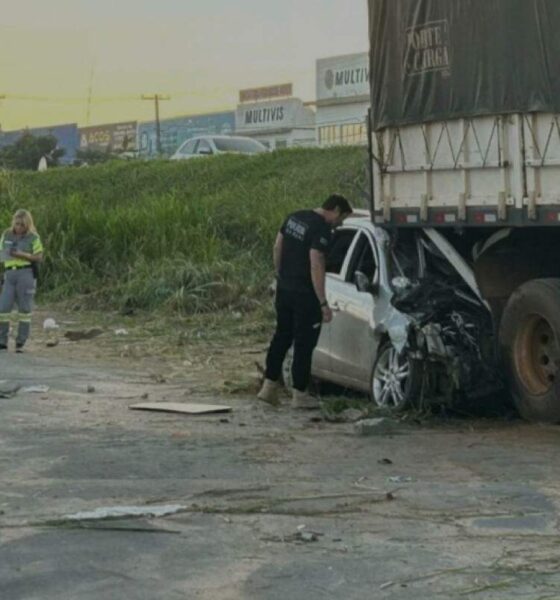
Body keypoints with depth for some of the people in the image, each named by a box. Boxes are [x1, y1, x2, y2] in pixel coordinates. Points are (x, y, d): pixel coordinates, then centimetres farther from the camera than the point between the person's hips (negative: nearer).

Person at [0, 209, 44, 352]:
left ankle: (20, 343, 4)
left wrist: (23, 255, -14)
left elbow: (39, 257, -1)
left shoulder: (33, 238, 1)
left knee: (24, 309, -1)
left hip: (26, 273, -3)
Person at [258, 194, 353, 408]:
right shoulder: (321, 230, -17)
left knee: (281, 336, 17)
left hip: (284, 288, 8)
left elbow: (277, 248, 14)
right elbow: (316, 266, -23)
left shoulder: (294, 218, 9)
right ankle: (299, 394, 8)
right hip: (304, 294, -8)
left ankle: (269, 386, 18)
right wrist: (323, 303, -21)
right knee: (304, 343, 2)